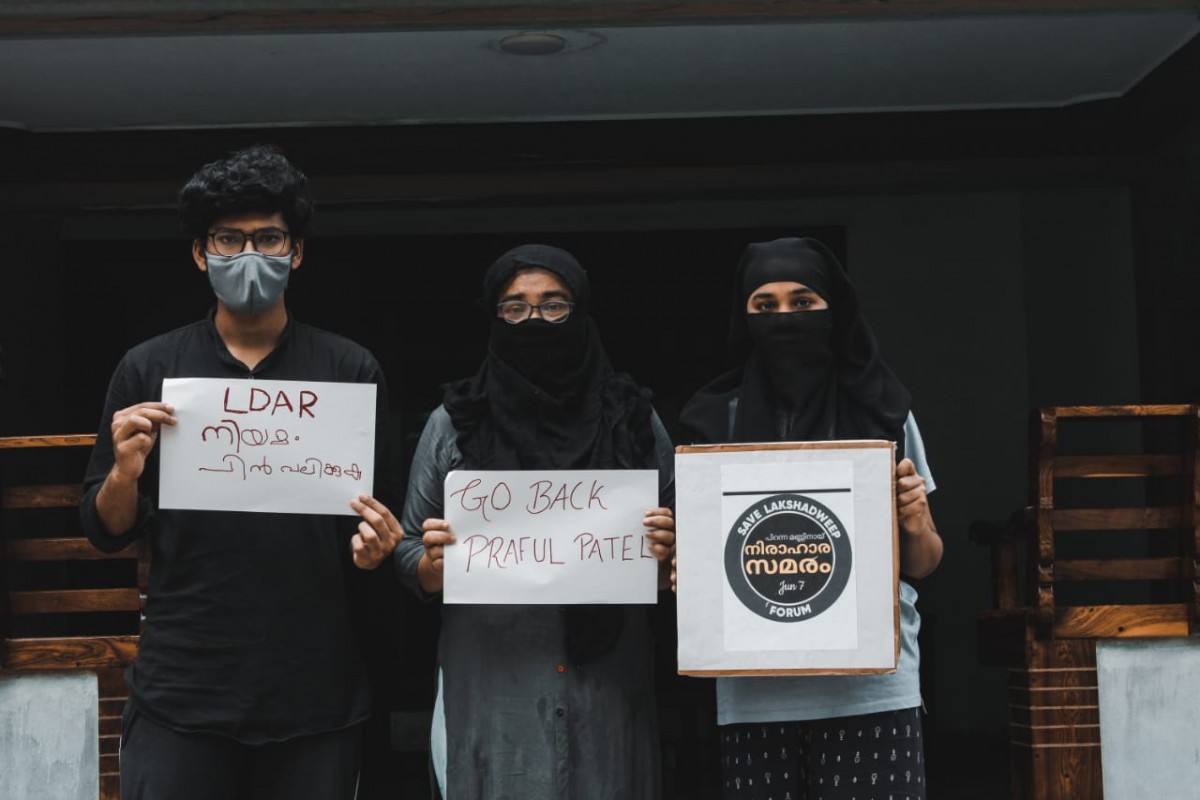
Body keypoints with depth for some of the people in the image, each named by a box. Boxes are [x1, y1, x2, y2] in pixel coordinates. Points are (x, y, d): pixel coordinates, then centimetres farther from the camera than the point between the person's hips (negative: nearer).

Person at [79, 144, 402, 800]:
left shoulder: (351, 371, 4)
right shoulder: (148, 370, 5)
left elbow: (382, 517, 9)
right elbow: (105, 531, 7)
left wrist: (376, 544, -13)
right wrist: (124, 472, -13)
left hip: (318, 693, 0)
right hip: (182, 696, 0)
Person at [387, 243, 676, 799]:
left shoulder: (634, 418, 4)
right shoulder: (453, 423, 4)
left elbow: (671, 571, 8)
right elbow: (410, 560, 7)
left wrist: (664, 553, -12)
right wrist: (436, 563, -13)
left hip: (608, 694, 1)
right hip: (488, 696, 0)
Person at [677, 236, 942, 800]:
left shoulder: (883, 412, 6)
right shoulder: (720, 421, 7)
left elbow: (923, 564, 12)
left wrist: (916, 523, -9)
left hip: (871, 687, 0)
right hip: (755, 694, 1)